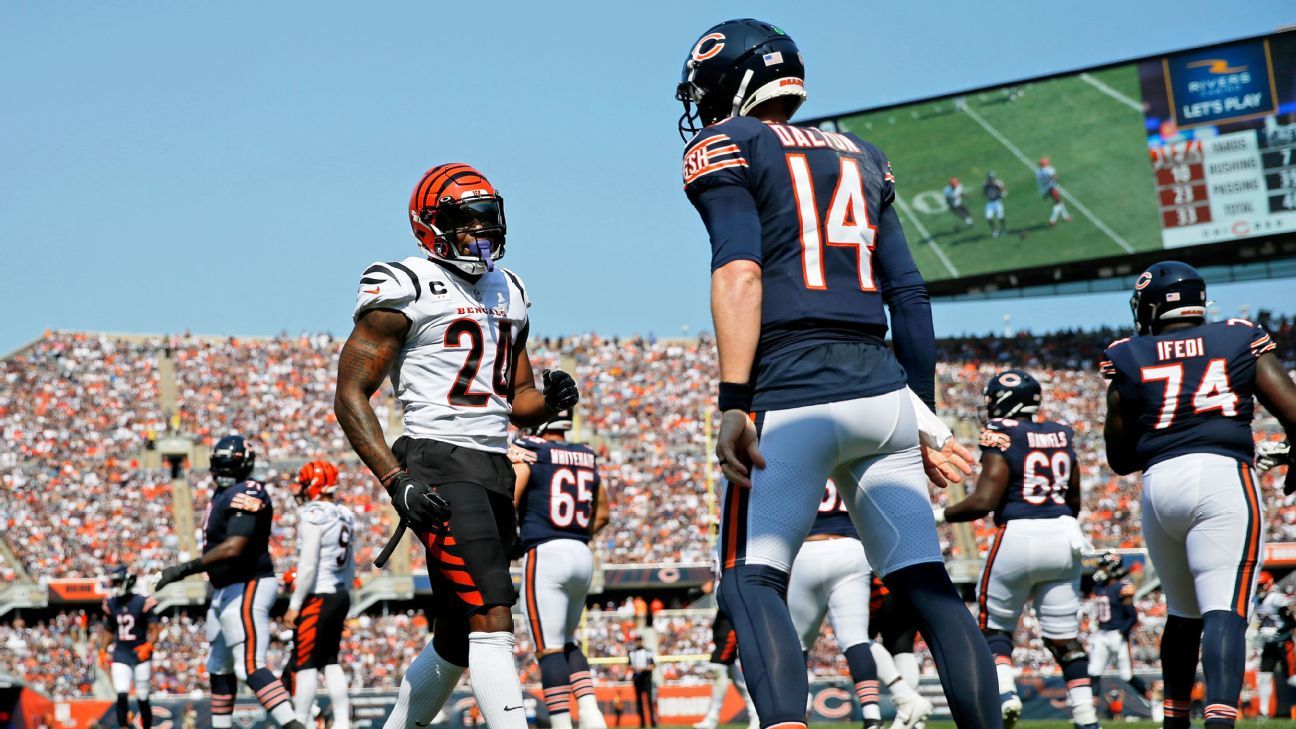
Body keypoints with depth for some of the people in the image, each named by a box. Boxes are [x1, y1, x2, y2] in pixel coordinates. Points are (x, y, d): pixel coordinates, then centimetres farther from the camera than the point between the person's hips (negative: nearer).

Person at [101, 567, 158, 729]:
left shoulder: (143, 603, -10)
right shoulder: (111, 604, 6)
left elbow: (154, 630, -9)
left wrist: (148, 646, -24)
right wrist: (103, 652, 12)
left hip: (140, 654, -3)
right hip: (121, 654, 3)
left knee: (142, 699, 2)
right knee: (121, 696, -10)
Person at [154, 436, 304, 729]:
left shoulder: (247, 494, -16)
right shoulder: (223, 495, 15)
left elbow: (233, 548, -27)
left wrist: (186, 569, -25)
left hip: (246, 589, -11)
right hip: (225, 591, 11)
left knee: (250, 667, -18)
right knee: (219, 668, 19)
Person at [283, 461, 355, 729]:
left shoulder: (313, 516, -15)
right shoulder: (344, 517, 10)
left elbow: (308, 566, -18)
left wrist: (294, 605, -13)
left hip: (318, 597, -8)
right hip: (341, 595, 8)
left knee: (304, 663, -2)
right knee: (330, 661, 14)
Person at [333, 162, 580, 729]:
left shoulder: (508, 292, 19)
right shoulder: (405, 288, -5)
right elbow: (351, 396, -7)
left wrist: (550, 400, 0)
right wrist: (396, 481, -19)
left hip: (496, 469, 8)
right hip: (438, 464, -8)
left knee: (455, 639, 14)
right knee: (492, 618, -20)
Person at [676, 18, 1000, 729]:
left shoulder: (725, 149, 3)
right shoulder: (861, 158, 22)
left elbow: (740, 274, -12)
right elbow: (910, 297, 18)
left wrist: (734, 403, -18)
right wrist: (923, 418, 21)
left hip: (794, 395, -6)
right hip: (885, 388, 6)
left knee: (750, 581, -4)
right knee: (927, 584, 7)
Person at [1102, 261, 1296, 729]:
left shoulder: (1127, 360, 12)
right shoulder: (1240, 341, 11)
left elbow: (1120, 459, 15)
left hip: (1158, 484, 3)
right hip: (1223, 478, -3)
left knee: (1183, 611, 21)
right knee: (1224, 611, -13)